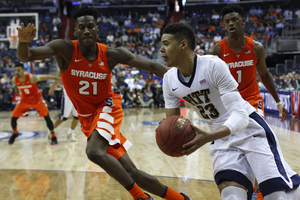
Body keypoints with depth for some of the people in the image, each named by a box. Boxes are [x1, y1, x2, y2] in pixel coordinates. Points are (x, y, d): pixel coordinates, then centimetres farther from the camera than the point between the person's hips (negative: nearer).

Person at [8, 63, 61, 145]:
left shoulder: (31, 77, -32)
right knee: (13, 117, -2)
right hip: (24, 100, 3)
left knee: (47, 117, -11)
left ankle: (53, 137, 4)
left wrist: (61, 78, -29)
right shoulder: (14, 80, -18)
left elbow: (46, 76, -27)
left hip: (37, 99, -3)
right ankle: (15, 133, 27)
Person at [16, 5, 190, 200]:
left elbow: (151, 65, -11)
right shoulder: (65, 49, -13)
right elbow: (25, 56, -21)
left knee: (95, 152, -33)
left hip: (107, 107, -2)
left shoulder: (112, 54, -13)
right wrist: (23, 42, -44)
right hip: (88, 117, 2)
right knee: (130, 172, 1)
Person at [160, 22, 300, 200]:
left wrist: (209, 137, -43)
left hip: (250, 130, -4)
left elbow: (240, 116, -27)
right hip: (222, 139, 5)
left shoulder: (213, 65, -23)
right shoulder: (169, 80, -4)